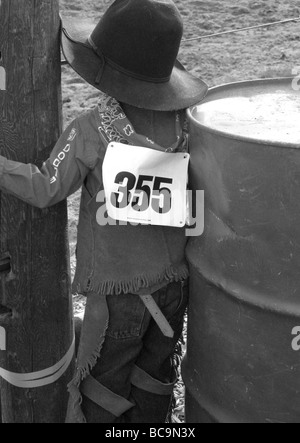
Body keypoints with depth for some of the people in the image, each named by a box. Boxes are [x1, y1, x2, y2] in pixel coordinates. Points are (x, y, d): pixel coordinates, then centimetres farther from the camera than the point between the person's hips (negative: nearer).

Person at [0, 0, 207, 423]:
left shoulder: (91, 131, -21)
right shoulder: (184, 123, -7)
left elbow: (45, 190, -18)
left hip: (118, 290, -4)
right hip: (175, 282, 4)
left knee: (104, 382, 14)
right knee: (153, 372, 22)